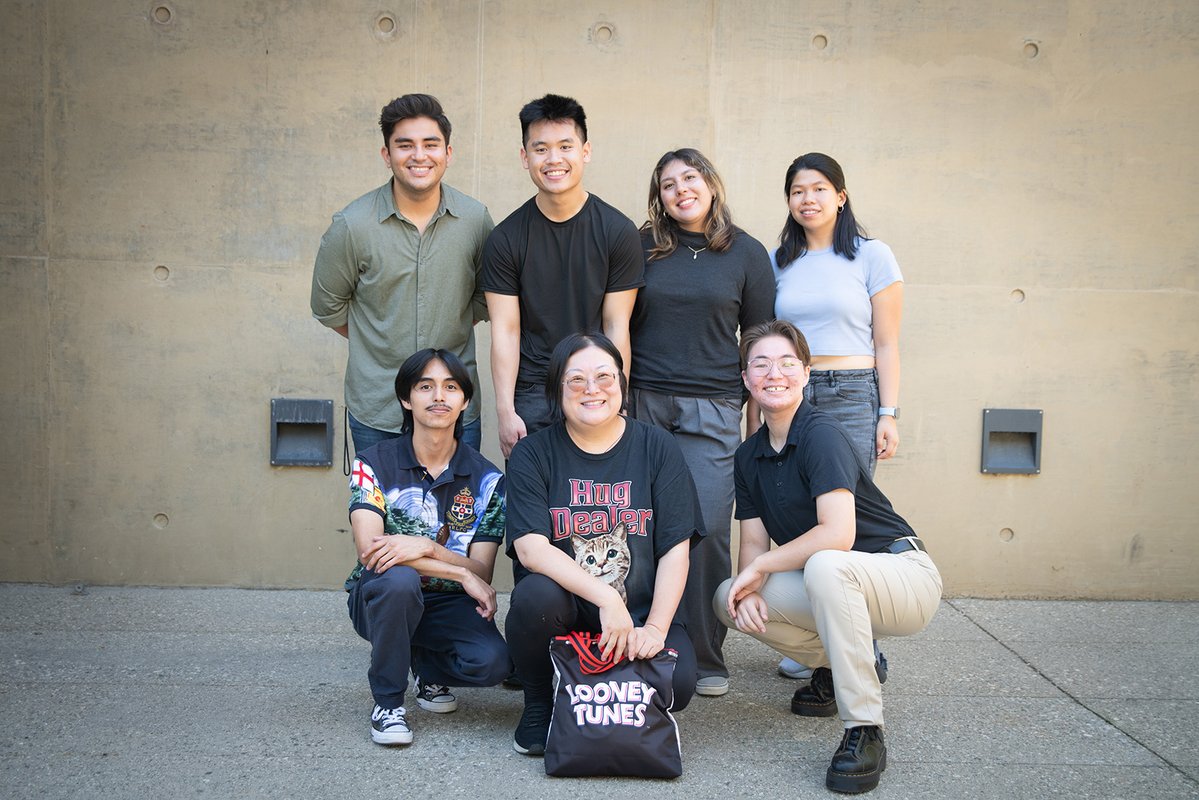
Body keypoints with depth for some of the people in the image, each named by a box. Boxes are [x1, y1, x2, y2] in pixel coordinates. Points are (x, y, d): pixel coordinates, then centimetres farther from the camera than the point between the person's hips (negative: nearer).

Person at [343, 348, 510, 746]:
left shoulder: (486, 479, -3)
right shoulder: (374, 464, -7)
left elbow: (482, 572, -9)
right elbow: (369, 548, -21)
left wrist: (425, 548, -29)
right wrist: (462, 573, -26)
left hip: (448, 606, 2)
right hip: (380, 599, -1)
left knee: (492, 661, -29)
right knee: (399, 579, -37)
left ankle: (429, 668, 9)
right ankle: (387, 702, -14)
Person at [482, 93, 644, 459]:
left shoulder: (618, 232, -2)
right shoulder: (505, 238, 0)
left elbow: (616, 328, -3)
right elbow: (505, 331, -2)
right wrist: (505, 413, -9)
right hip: (529, 398, 1)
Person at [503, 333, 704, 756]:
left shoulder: (656, 447, 3)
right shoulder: (533, 454, 0)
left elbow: (676, 548, -2)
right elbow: (530, 547, -14)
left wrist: (655, 628, -14)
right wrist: (606, 599, -25)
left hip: (639, 614, 1)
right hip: (566, 608, 0)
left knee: (677, 684, -27)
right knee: (535, 594, -33)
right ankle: (538, 704, -4)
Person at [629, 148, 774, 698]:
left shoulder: (747, 253, 7)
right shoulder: (643, 247, 9)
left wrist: (758, 410, 8)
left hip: (712, 409, -1)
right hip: (642, 404, 1)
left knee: (707, 529, -7)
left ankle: (706, 657, 6)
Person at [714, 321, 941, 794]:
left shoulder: (821, 435, -19)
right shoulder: (749, 456, 5)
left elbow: (837, 535, -29)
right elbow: (753, 542, 4)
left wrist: (760, 568, -18)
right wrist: (749, 590, -17)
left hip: (906, 577, -7)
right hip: (837, 590, 8)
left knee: (825, 566, -39)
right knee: (728, 601, -10)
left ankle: (864, 731, -29)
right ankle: (831, 667, 13)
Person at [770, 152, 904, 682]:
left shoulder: (871, 256, 4)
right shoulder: (779, 263, 13)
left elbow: (886, 344, 2)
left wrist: (888, 414, -5)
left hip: (851, 398, -3)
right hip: (790, 398, 3)